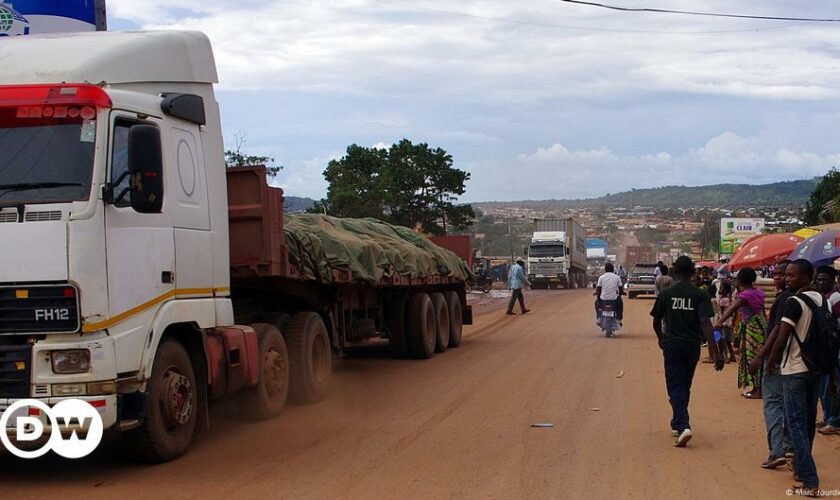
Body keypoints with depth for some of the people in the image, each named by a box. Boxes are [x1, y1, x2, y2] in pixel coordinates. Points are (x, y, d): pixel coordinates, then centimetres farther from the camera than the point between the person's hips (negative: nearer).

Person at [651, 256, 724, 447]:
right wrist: (715, 352, -16)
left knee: (675, 388, -2)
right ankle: (678, 423, 32)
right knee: (685, 386, 19)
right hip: (692, 346, 2)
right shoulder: (700, 295, -4)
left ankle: (683, 426, -21)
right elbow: (705, 323, -13)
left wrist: (661, 338, 27)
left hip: (672, 345, -2)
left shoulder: (666, 294, -4)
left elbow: (656, 322, 6)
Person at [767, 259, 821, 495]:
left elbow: (782, 337, -20)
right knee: (808, 422, 16)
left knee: (796, 423, -4)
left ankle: (809, 480, -8)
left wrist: (772, 361, -6)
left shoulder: (794, 302, -16)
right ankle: (802, 468, 28)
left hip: (795, 369, -8)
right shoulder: (821, 300, 8)